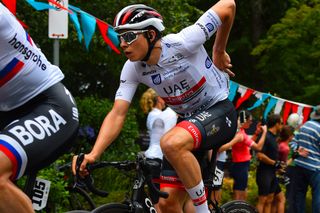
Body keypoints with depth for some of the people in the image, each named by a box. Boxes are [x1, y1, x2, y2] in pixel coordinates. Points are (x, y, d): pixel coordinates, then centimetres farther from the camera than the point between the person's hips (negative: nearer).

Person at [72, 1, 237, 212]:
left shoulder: (181, 44, -25)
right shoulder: (133, 69, -8)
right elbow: (117, 114, -11)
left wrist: (219, 52, -7)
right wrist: (93, 155, -25)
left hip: (218, 111, -7)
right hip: (188, 120, 7)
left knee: (171, 143, -37)